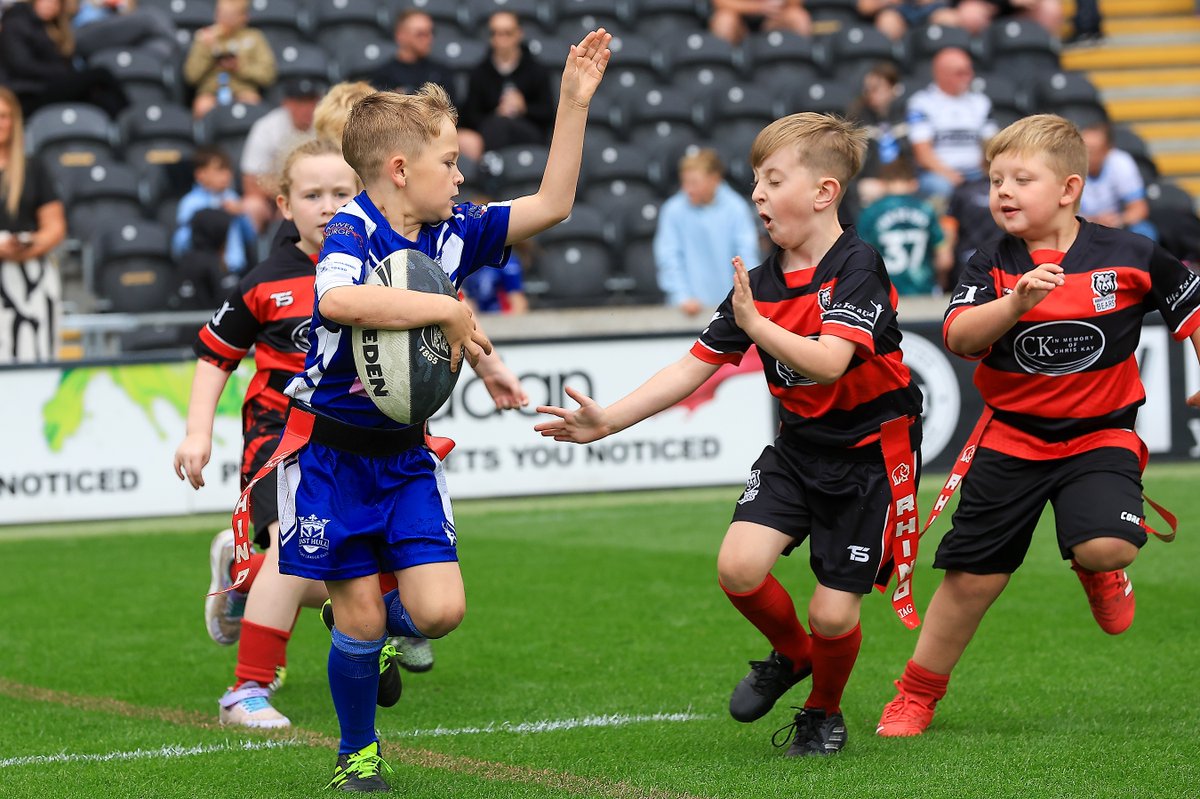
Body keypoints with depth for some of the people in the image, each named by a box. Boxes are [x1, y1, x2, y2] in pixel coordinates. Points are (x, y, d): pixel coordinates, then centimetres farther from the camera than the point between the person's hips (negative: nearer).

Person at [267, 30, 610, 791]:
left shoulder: (453, 231, 2)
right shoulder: (353, 230, -18)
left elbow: (550, 205, 6)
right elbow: (339, 299, -40)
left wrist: (576, 101, 1)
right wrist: (447, 310, -34)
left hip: (405, 455, 5)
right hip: (331, 451, -5)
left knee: (438, 610, -8)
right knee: (360, 617, 0)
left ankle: (364, 625, 27)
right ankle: (358, 754, 24)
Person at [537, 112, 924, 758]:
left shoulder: (857, 269, -17)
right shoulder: (761, 281, 2)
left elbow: (829, 361, -30)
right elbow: (694, 367, 2)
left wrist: (755, 324, -32)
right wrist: (609, 421, -6)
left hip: (870, 451, -6)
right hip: (798, 447, 6)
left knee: (832, 613, -6)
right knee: (739, 566, -16)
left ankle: (824, 711, 26)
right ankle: (790, 655, 16)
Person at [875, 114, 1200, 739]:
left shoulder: (1129, 257, -7)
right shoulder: (992, 269, -5)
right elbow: (960, 337, -21)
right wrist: (1016, 302, -36)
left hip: (1100, 433, -1)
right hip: (1011, 440, 1)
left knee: (1105, 546, -28)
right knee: (972, 576, 4)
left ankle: (1099, 572, 12)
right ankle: (917, 693, 23)